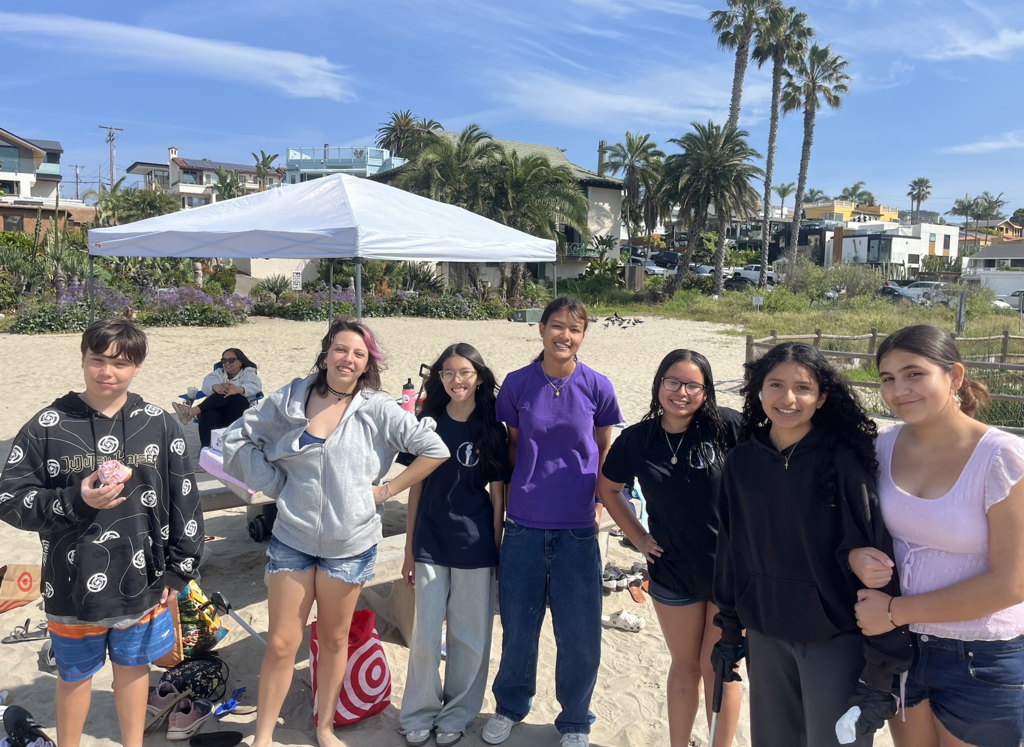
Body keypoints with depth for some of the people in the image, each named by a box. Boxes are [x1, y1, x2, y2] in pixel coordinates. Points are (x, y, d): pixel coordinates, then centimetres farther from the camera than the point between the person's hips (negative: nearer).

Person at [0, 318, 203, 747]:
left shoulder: (159, 425, -4)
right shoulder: (48, 427, -8)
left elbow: (184, 503, 1)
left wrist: (180, 569, 0)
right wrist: (75, 500, -21)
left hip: (142, 581, 1)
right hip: (73, 584, -1)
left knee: (133, 665, 19)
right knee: (74, 675, 17)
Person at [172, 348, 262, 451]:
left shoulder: (248, 372, 21)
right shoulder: (218, 373, 31)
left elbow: (255, 386, -5)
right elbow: (207, 384, 6)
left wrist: (238, 389, -28)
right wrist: (215, 387, -22)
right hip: (217, 411, 2)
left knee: (228, 394, -33)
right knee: (207, 414, -35)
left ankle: (192, 412, -40)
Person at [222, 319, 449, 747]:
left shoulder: (377, 409, -9)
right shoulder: (290, 400, -3)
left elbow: (434, 450, -9)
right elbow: (238, 440, 6)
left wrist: (387, 490, -9)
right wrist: (275, 484, -2)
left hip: (350, 545, -1)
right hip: (292, 539, 1)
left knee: (334, 639, 15)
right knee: (281, 644, 4)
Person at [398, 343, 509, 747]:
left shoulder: (492, 431, -2)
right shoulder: (426, 424, 1)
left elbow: (497, 493, 1)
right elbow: (416, 487, 5)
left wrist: (497, 548, -1)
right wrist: (409, 550, 5)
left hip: (475, 545, -1)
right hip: (430, 543, 1)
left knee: (470, 636, 9)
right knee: (425, 634, 7)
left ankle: (456, 714, 28)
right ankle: (419, 714, 26)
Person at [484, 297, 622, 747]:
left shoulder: (597, 387, -3)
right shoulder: (516, 384, -1)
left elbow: (606, 450, 9)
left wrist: (595, 499, 4)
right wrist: (528, 486, 5)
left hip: (577, 529, 0)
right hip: (524, 526, 1)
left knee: (579, 636, 7)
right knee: (518, 629, 13)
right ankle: (510, 706, 39)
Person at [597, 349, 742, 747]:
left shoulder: (727, 426, -14)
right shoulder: (637, 439, -4)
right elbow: (608, 487, 11)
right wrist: (638, 537, 5)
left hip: (731, 569, -2)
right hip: (673, 572, 3)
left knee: (718, 669, 8)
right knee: (685, 665, 19)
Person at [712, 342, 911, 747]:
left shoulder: (842, 462, -15)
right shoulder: (741, 462, -2)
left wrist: (879, 670, -13)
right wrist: (729, 629, 13)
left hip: (835, 639, -4)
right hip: (766, 636, 4)